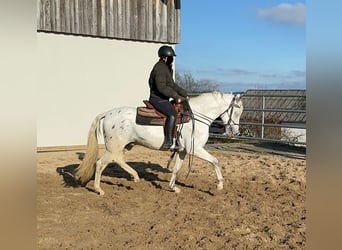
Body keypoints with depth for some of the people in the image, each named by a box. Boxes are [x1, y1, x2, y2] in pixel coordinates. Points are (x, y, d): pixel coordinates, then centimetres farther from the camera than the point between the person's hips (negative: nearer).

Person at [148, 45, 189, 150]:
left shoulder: (167, 68, 18)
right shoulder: (160, 68, -15)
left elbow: (172, 85, 25)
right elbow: (162, 87, -25)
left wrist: (184, 94, 15)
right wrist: (176, 96, -22)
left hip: (163, 99, 11)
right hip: (157, 99, -11)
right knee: (173, 114, -30)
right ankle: (168, 142, -30)